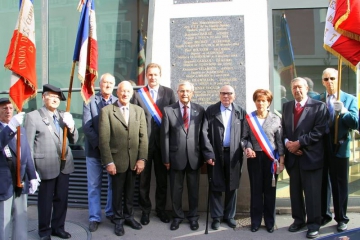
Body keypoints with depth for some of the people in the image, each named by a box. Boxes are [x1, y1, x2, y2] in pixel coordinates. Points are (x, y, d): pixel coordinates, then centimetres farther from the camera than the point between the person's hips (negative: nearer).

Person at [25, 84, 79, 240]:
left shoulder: (64, 116, 12)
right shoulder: (32, 116, -4)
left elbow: (73, 140, 9)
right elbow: (28, 144, -5)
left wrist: (71, 127, -10)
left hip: (64, 165, 5)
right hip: (46, 166, -4)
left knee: (61, 199, 14)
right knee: (45, 200, 8)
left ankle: (58, 227, 31)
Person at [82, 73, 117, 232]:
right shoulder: (90, 101, 0)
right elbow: (86, 126, -6)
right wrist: (99, 144, -14)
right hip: (94, 149, -1)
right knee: (94, 185, 6)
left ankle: (111, 212, 28)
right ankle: (94, 217, 18)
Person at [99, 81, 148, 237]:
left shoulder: (139, 111, 6)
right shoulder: (107, 111, -5)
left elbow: (143, 137, 2)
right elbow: (104, 139, -9)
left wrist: (141, 159, -5)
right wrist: (108, 162, -13)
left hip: (134, 160, 3)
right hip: (117, 160, -3)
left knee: (130, 191, 15)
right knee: (117, 192, 11)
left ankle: (128, 216, 34)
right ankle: (118, 220, 28)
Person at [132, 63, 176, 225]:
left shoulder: (169, 92, 3)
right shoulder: (138, 94, 1)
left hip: (162, 141, 1)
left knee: (162, 179, 11)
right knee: (144, 179, 9)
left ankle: (161, 209, 27)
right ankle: (145, 210, 24)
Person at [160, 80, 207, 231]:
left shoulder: (200, 110, 2)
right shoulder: (168, 110, -2)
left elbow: (202, 134, 4)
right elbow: (164, 136, -2)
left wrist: (204, 155, 3)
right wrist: (166, 158, -4)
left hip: (194, 156, 1)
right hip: (176, 156, -1)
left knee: (193, 189, 13)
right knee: (176, 189, 11)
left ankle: (193, 216, 31)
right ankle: (177, 216, 30)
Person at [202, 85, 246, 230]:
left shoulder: (241, 112, 5)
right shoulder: (211, 111, 1)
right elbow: (205, 133, -4)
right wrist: (208, 154, -11)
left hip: (233, 155, 1)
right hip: (216, 154, -1)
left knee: (232, 187, 11)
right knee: (215, 187, 7)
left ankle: (229, 216, 25)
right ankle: (217, 217, 19)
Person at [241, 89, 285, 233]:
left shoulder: (275, 119, 1)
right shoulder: (249, 118, 2)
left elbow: (279, 141, 1)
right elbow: (245, 137, 5)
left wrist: (281, 161, -1)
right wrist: (248, 148, -15)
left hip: (271, 157, 0)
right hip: (254, 157, 0)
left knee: (270, 190, 7)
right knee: (255, 189, 7)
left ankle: (269, 221, 21)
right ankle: (255, 221, 18)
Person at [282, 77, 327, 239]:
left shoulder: (318, 106, -4)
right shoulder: (286, 106, 13)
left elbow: (319, 131, -12)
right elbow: (283, 128, 11)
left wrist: (299, 143, -16)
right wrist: (287, 142, -8)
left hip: (310, 156, -5)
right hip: (292, 156, 5)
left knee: (312, 192, 2)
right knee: (295, 191, 13)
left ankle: (313, 224, 15)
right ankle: (298, 220, 27)